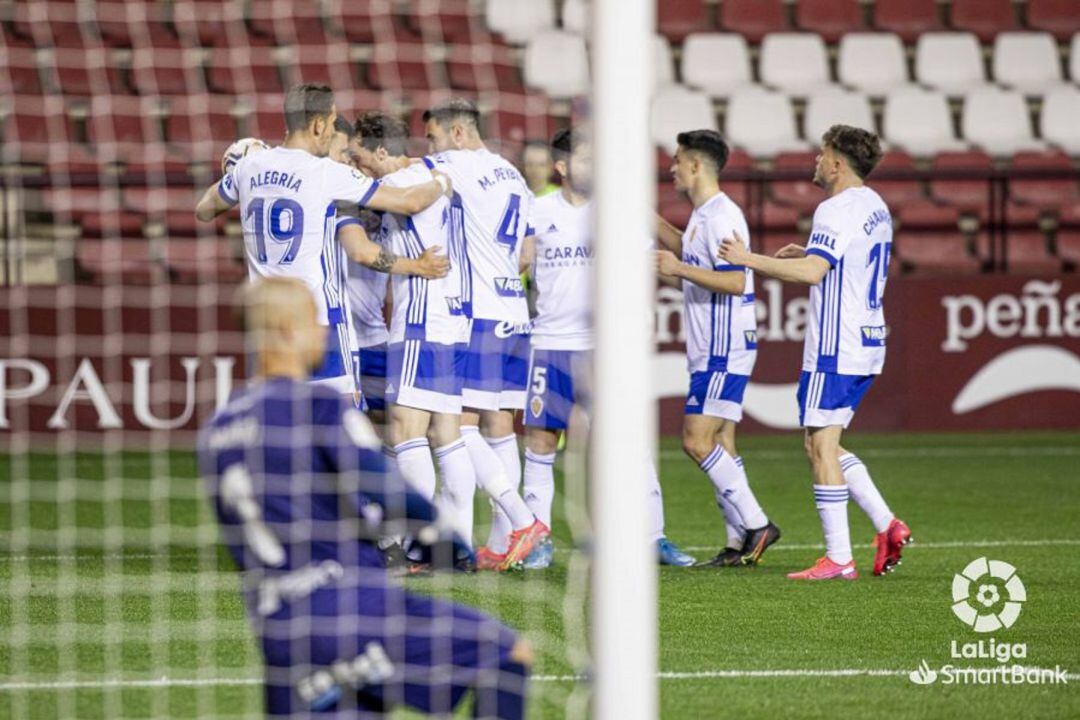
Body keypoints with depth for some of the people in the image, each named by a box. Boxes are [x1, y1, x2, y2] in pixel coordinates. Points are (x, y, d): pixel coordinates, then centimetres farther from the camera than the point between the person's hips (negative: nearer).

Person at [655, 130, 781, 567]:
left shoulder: (720, 216, -16)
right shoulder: (703, 215, 16)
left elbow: (735, 281, -24)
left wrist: (679, 269, -23)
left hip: (723, 351, -10)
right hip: (710, 351, 10)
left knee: (698, 441, -13)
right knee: (719, 445, 9)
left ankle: (756, 524, -11)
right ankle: (741, 543, 9)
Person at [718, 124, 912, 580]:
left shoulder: (837, 210, -15)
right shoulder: (876, 208, 15)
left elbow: (812, 272, -27)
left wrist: (749, 259, -21)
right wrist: (810, 254, 23)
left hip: (834, 349, -10)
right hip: (868, 342, 10)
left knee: (821, 447, -5)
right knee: (824, 446, 16)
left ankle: (838, 559, -5)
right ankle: (886, 524, 7)